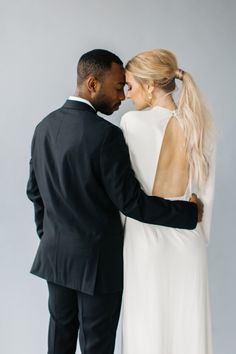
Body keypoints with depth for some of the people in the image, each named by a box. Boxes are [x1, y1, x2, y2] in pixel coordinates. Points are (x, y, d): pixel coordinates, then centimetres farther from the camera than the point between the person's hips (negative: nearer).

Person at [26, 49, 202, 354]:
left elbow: (34, 190, 9)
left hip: (54, 253, 7)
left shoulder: (44, 127, 0)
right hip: (96, 260, -7)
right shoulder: (106, 135, -24)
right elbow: (132, 203, -21)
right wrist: (190, 211, -10)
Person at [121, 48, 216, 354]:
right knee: (186, 322, 15)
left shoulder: (132, 123, -14)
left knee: (146, 323, 11)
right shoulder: (200, 123, -3)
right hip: (189, 237, 3)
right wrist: (201, 236, 14)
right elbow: (206, 190, 3)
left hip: (147, 235, -3)